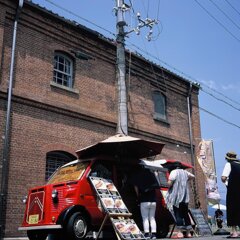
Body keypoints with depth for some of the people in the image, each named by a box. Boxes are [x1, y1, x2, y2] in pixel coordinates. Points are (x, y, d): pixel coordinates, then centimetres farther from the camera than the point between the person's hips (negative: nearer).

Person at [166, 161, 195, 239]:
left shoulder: (174, 172, -6)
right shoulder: (185, 172, 15)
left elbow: (169, 183, -18)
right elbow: (192, 176, 33)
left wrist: (169, 186, 2)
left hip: (176, 196, -7)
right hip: (185, 197, 7)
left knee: (178, 214, -7)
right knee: (185, 214, 12)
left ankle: (180, 232, -13)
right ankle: (188, 232, 15)